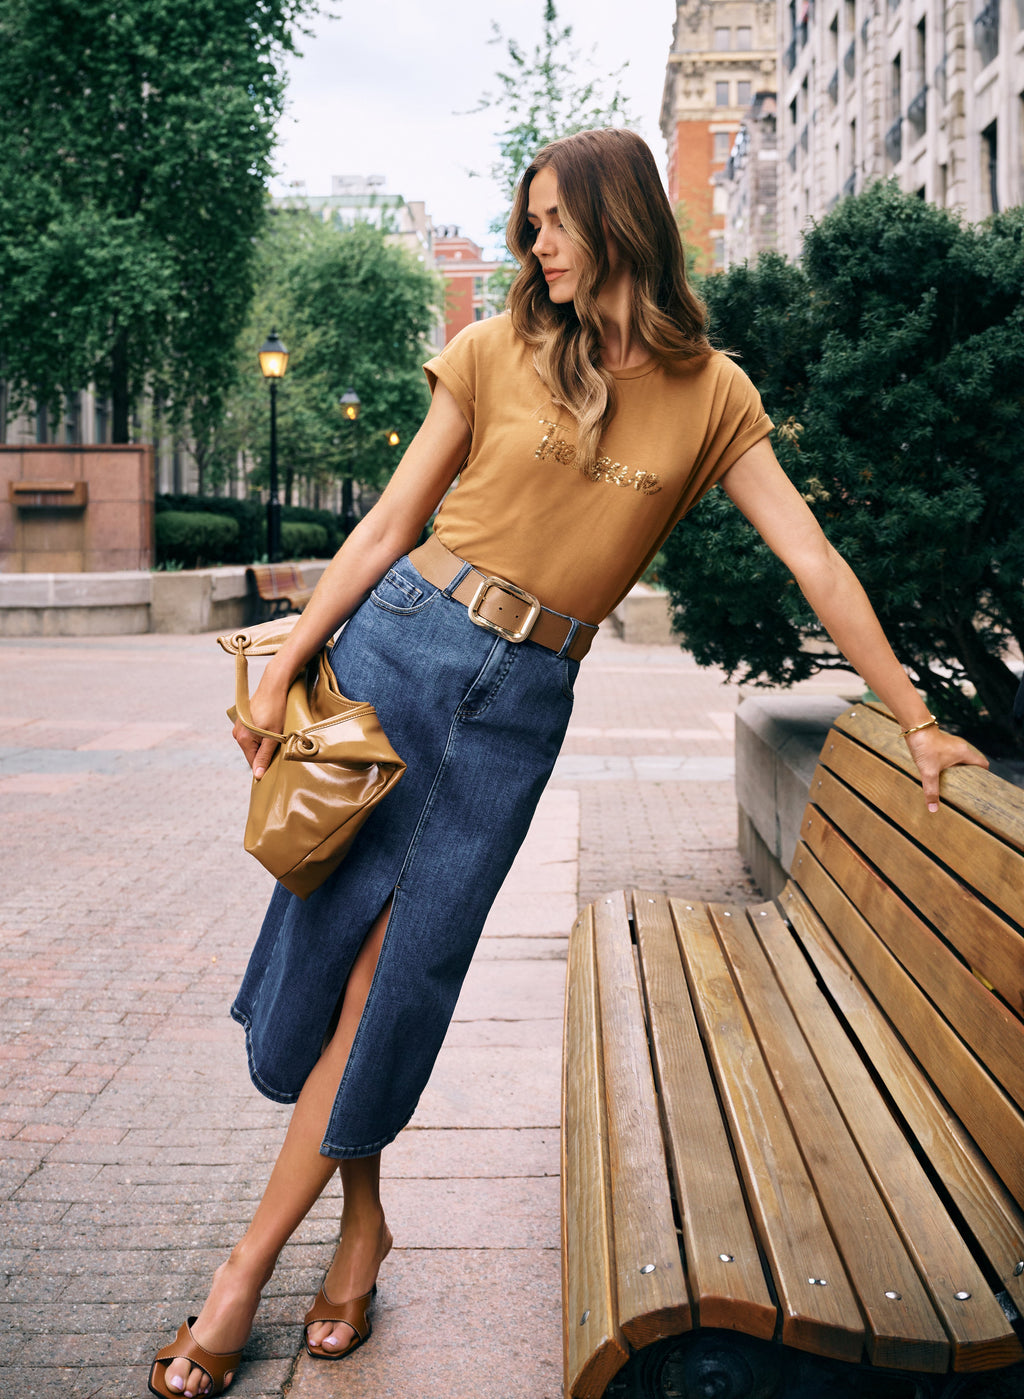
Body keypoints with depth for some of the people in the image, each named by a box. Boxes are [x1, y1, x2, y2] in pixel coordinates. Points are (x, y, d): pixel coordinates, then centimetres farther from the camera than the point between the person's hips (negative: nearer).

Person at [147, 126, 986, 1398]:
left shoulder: (710, 395, 3)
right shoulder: (497, 353, 4)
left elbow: (814, 563, 2)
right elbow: (390, 525, 5)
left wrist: (917, 722, 2)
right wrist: (285, 663, -1)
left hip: (523, 702, -1)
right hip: (396, 646, 1)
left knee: (401, 963, -1)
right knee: (333, 928, 0)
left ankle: (253, 1259, 13)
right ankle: (361, 1220, 21)